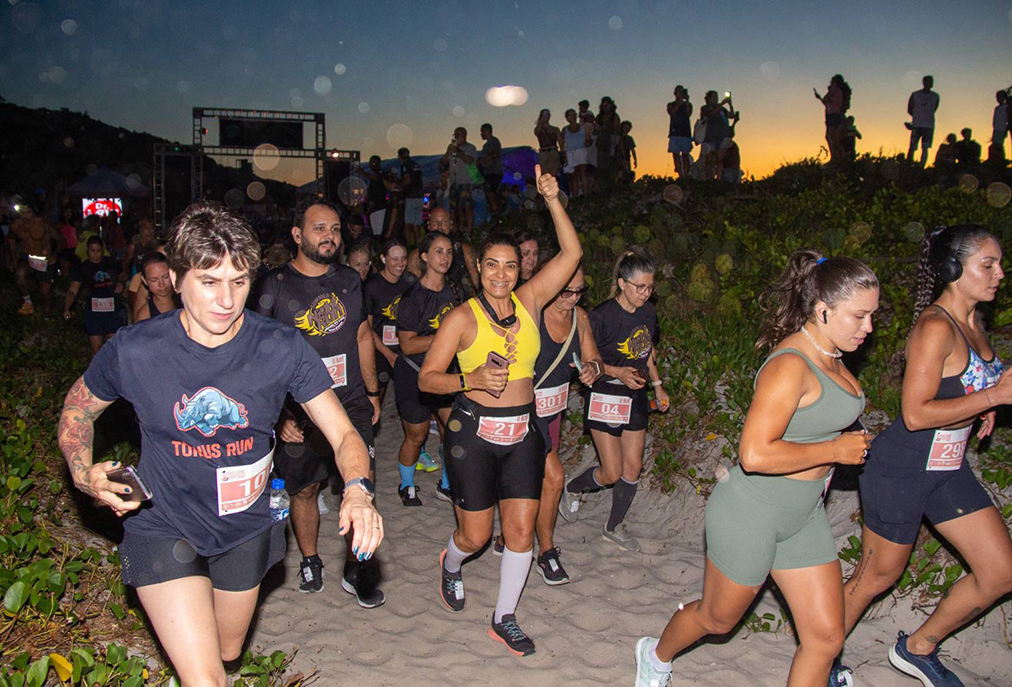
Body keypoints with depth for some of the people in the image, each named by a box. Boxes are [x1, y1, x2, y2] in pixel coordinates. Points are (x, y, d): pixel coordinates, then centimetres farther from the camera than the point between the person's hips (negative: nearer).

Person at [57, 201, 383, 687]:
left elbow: (343, 434, -16)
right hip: (163, 528, -2)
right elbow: (77, 409, 3)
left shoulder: (282, 349, -17)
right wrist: (84, 474, -15)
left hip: (246, 527, 3)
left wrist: (358, 490, -36)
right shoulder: (134, 351, -18)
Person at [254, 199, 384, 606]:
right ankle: (309, 562, 34)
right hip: (298, 410, -2)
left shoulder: (350, 281, 8)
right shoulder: (274, 286, -5)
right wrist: (278, 413, -10)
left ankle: (356, 570, 11)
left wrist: (372, 391, 19)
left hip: (351, 404, 2)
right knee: (304, 489, 12)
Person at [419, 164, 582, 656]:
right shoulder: (463, 318, -8)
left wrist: (552, 199, -9)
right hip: (474, 431, -3)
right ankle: (450, 565, 43)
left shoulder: (528, 302, 3)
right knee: (476, 535, 5)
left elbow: (571, 253, -1)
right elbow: (427, 377, -7)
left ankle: (504, 619, 23)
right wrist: (470, 379, -23)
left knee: (521, 529, 4)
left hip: (522, 432, 4)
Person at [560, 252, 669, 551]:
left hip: (635, 396, 6)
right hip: (604, 395, -6)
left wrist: (658, 385, 13)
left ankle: (614, 526, 24)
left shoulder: (648, 312, 4)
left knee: (633, 467, 7)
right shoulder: (602, 315, -17)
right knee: (611, 473, -5)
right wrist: (619, 372, -24)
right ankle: (572, 489, 26)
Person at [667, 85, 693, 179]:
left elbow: (689, 114, -5)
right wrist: (678, 104, -12)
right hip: (674, 132, 0)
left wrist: (687, 101, -10)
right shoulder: (671, 105, 13)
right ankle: (681, 176, -13)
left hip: (685, 132, 0)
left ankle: (685, 176, -5)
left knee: (685, 155, -4)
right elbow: (671, 113, -6)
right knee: (675, 155, -9)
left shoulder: (688, 104, 14)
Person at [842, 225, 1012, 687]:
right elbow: (915, 414, -25)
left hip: (948, 466, 9)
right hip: (902, 467, -9)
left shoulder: (972, 322, 8)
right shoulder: (936, 326, -21)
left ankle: (917, 648, 29)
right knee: (877, 576, 6)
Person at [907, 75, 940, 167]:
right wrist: (918, 117, 3)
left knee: (925, 148, -5)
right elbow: (909, 110, 8)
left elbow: (934, 110, 15)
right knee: (912, 148, -8)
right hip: (917, 125, -2)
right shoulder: (915, 95, 4)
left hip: (929, 126, 2)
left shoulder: (935, 96, 10)